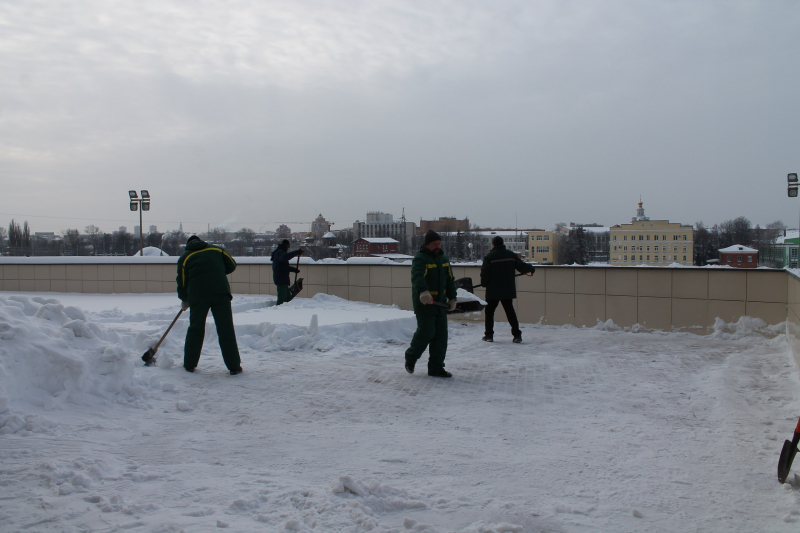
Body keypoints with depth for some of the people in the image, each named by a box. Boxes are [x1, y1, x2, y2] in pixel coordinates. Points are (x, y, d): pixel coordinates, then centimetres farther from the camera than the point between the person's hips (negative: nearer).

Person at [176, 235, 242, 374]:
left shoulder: (185, 257, 17)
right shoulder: (216, 249, 21)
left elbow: (182, 282, 17)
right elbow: (232, 265, 19)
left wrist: (184, 300, 31)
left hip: (198, 294, 0)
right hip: (220, 291, 0)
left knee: (195, 328, 12)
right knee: (226, 329, 1)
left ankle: (189, 364, 19)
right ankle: (234, 366, 0)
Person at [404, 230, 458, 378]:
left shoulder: (444, 259, 12)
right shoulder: (420, 259, -13)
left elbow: (450, 280, 19)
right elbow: (417, 277, -32)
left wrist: (452, 298, 10)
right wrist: (423, 292, -50)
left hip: (441, 304, 7)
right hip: (424, 303, -7)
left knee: (441, 336, 5)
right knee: (425, 333, -8)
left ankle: (436, 368, 12)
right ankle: (411, 357, 18)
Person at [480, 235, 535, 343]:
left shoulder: (489, 256, -9)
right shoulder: (511, 255, 4)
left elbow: (484, 273, -11)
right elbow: (521, 265, 12)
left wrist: (484, 283, 9)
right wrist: (530, 270, 33)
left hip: (493, 290, -4)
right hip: (508, 290, 4)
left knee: (489, 311, 8)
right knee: (510, 311, 11)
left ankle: (489, 335, 7)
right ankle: (517, 335, 6)